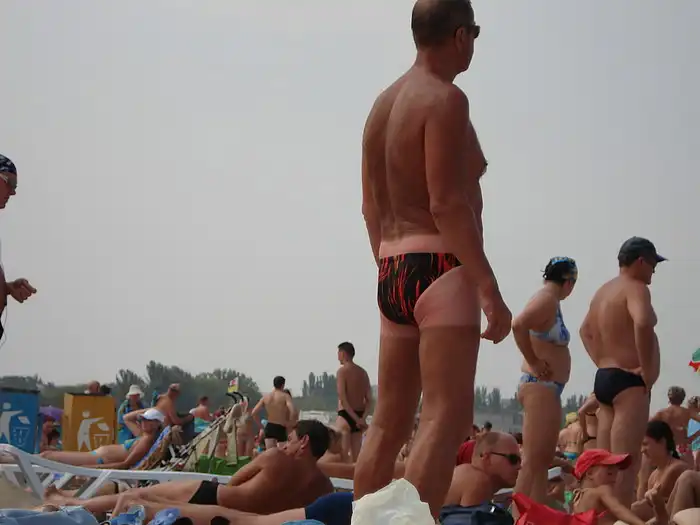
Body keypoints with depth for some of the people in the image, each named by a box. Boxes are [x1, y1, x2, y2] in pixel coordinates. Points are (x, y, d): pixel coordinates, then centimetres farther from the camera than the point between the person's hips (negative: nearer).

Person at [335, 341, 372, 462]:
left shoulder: (342, 371, -7)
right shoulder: (363, 372, 13)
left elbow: (343, 399, -16)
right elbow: (369, 399, 6)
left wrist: (356, 419, -17)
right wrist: (362, 418, -4)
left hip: (345, 415, -7)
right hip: (359, 416, 7)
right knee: (355, 457, 8)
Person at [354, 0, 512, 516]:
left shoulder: (383, 104, 17)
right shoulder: (445, 100, -10)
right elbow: (448, 203, -18)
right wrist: (490, 289, -17)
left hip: (393, 271, 9)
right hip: (442, 269, -9)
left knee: (389, 421, 12)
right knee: (446, 417, -12)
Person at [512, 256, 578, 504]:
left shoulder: (548, 299, 15)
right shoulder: (548, 299, -13)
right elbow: (519, 325, -31)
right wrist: (534, 362, -21)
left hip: (544, 387, 11)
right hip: (542, 385, -11)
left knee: (541, 460, 13)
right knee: (534, 460, -13)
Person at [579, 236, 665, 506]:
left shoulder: (604, 291, 19)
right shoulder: (635, 288, -11)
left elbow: (586, 330, 33)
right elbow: (643, 323, -32)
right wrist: (647, 370, -22)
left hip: (604, 378, 10)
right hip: (628, 382, -10)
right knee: (626, 466, -14)